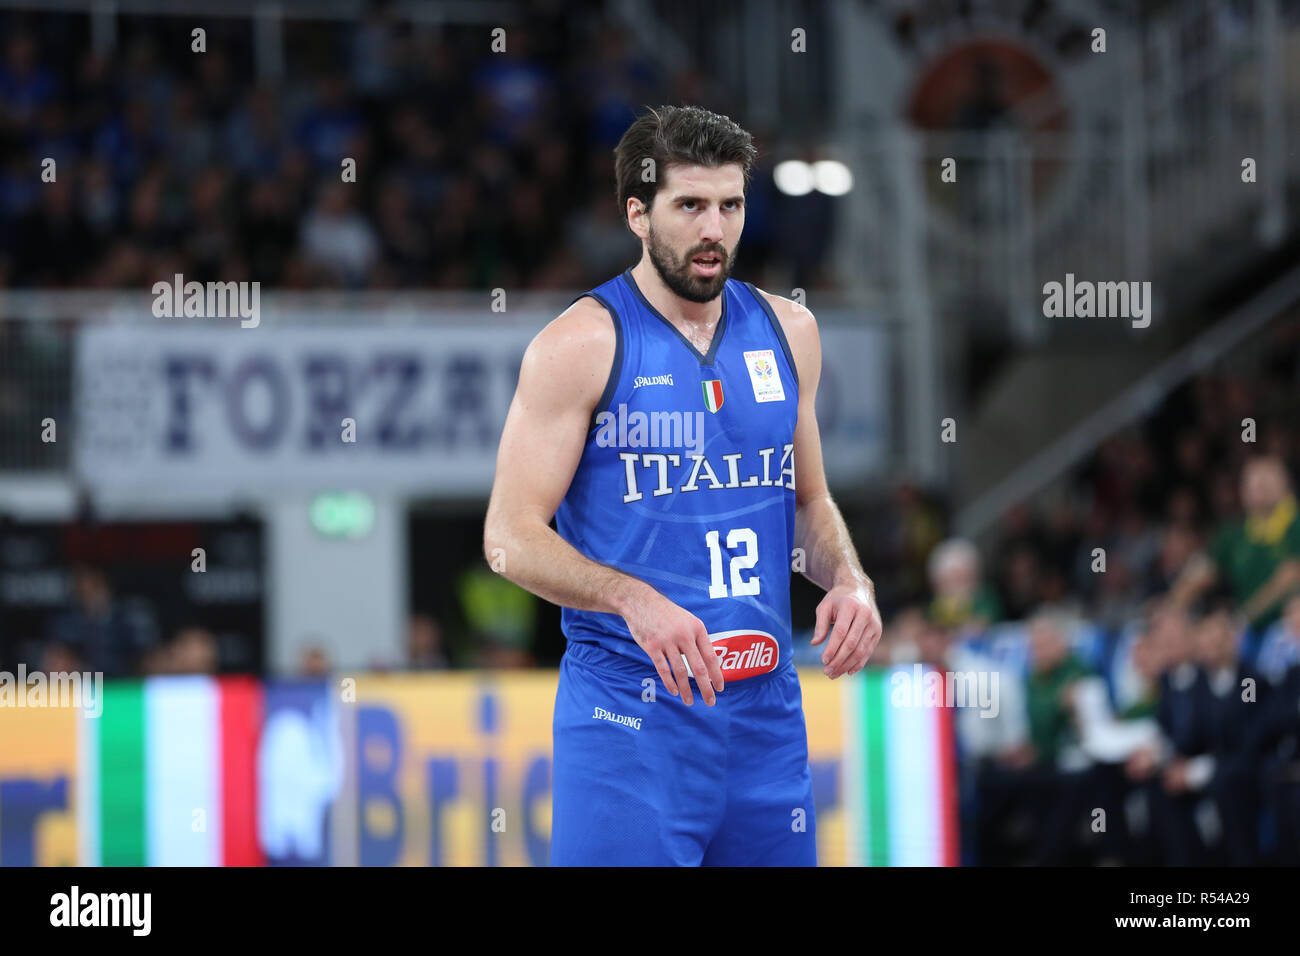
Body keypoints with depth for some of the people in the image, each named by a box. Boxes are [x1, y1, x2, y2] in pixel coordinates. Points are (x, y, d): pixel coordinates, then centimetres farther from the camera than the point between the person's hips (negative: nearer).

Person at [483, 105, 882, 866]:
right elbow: (511, 536, -10)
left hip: (766, 704, 5)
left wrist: (848, 579, 1)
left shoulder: (787, 332, 11)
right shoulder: (581, 345, -6)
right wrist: (632, 598, -25)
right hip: (629, 708, -5)